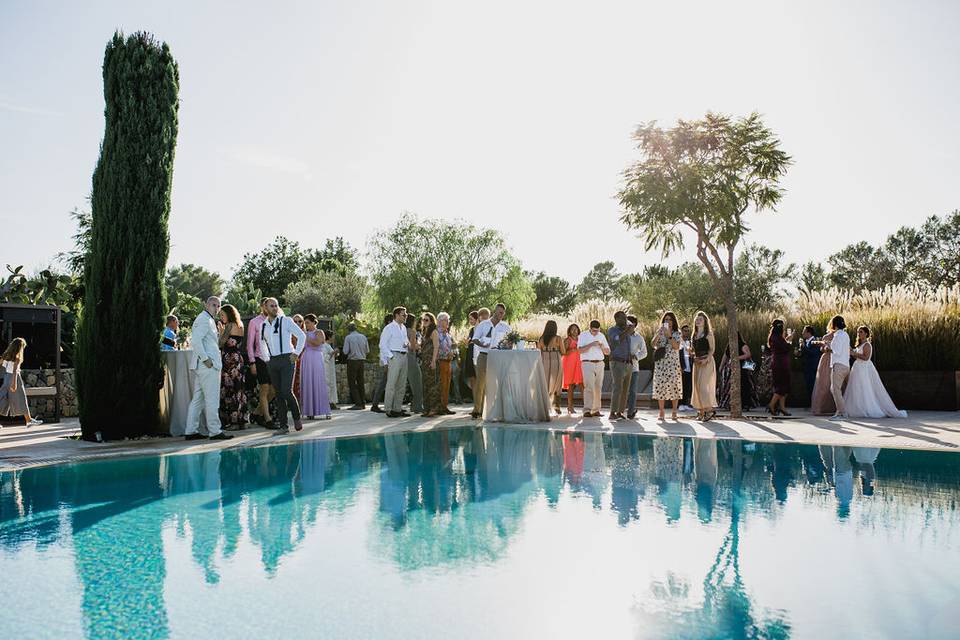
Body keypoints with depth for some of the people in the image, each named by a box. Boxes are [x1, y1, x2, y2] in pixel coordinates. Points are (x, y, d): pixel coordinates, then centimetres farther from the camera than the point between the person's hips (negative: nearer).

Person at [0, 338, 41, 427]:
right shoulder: (18, 357, -12)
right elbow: (15, 370, -21)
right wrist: (14, 383, -26)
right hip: (14, 378, -7)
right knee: (21, 400, 3)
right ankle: (29, 420, 12)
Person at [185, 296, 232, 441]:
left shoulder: (209, 320, 21)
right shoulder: (204, 320, -11)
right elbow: (195, 341, -22)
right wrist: (205, 359, -21)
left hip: (204, 366, 10)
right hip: (208, 365, -10)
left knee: (197, 399, 11)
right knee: (212, 399, -6)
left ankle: (191, 431, 14)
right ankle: (215, 431, -3)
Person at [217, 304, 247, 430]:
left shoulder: (230, 326, -10)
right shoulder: (239, 326, 16)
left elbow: (221, 343, -11)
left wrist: (221, 331, 1)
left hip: (230, 360, -9)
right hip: (238, 359, 9)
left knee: (230, 390, -5)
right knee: (238, 389, 9)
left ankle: (234, 422, -4)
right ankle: (241, 420, 12)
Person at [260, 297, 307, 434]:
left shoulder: (286, 321, -3)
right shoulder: (263, 325, 10)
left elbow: (302, 336, -3)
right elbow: (262, 342, 26)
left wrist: (296, 353, -7)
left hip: (287, 360, -4)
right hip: (272, 362, 5)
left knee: (287, 391, -14)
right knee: (279, 394, 4)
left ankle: (297, 418, 7)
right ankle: (283, 426, 7)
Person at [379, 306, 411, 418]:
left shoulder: (404, 328, 16)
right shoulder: (389, 328, -6)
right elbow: (382, 344, -9)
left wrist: (407, 343, 5)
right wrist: (391, 357, -15)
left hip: (404, 357, 8)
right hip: (394, 356, -8)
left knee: (401, 384, 9)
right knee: (391, 384, -9)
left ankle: (398, 408, 15)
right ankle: (388, 409, -7)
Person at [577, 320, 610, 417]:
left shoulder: (602, 336, 14)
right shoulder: (583, 336, 1)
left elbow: (608, 352, 14)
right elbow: (580, 350, -13)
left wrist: (602, 347, -6)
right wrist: (591, 344, -20)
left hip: (600, 364, 5)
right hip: (587, 364, -5)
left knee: (598, 388, 4)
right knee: (589, 387, -14)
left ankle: (596, 410, 9)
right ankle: (587, 410, -17)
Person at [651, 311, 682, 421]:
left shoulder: (677, 334, 7)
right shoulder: (659, 332, 11)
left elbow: (676, 347, -9)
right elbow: (652, 344, -4)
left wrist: (669, 335, -17)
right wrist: (658, 333, -15)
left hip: (673, 363, -1)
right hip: (660, 363, 1)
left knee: (674, 384, -5)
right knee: (660, 385, -4)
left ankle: (674, 412, 4)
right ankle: (661, 412, 2)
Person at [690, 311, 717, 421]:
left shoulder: (708, 334, -3)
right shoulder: (694, 334, 16)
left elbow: (712, 349, -8)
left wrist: (706, 359, -21)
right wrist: (691, 353, 2)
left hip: (706, 361, -7)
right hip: (697, 362, 7)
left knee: (703, 385, -15)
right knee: (697, 386, 4)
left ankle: (709, 409, -12)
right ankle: (701, 411, 8)